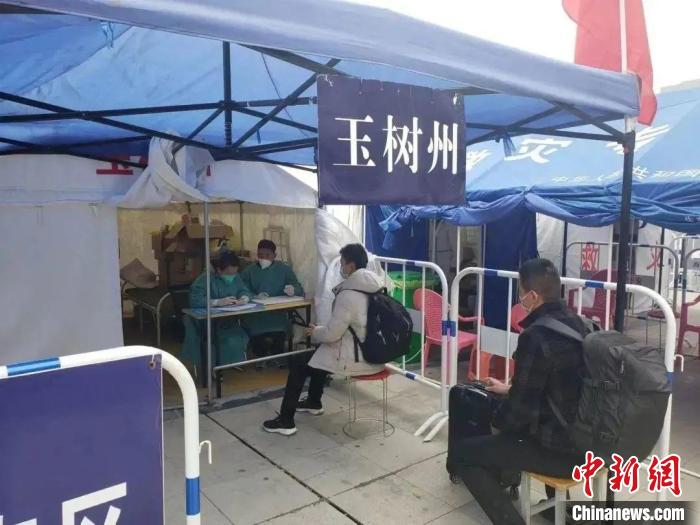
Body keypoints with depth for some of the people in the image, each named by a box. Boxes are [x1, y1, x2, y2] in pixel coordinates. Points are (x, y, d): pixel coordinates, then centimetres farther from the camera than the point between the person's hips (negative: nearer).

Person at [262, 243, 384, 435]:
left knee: (298, 363, 5)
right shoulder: (375, 287, 5)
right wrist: (320, 331, 15)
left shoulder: (348, 295, -24)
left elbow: (332, 334, -21)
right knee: (321, 351, 30)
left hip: (356, 359, -9)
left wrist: (315, 332, 1)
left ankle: (286, 421, 12)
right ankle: (314, 402, 43)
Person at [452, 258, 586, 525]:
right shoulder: (575, 322, 2)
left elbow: (520, 411, -19)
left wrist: (497, 418, 2)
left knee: (466, 451, 3)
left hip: (561, 450, -9)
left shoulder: (536, 336, -25)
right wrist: (509, 389, 25)